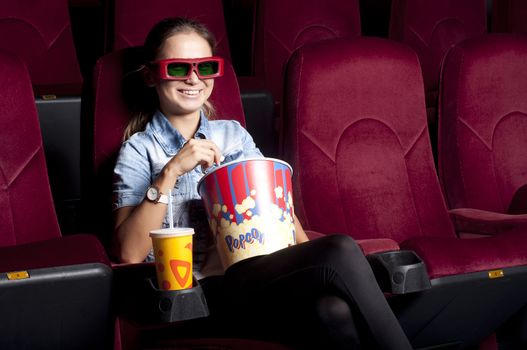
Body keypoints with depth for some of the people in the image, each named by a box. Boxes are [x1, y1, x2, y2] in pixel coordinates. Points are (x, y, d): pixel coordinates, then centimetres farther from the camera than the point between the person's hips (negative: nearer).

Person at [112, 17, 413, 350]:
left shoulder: (233, 134, 22)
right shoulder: (140, 149, 8)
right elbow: (129, 253, -5)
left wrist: (309, 260, -6)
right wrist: (170, 173, -13)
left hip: (268, 275, 5)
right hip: (208, 288, -4)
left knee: (334, 311, -33)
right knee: (343, 252, -30)